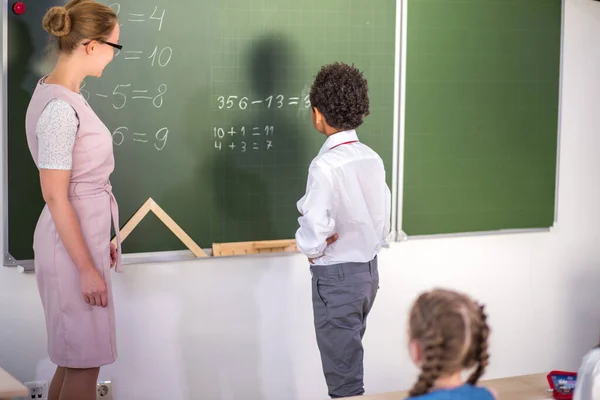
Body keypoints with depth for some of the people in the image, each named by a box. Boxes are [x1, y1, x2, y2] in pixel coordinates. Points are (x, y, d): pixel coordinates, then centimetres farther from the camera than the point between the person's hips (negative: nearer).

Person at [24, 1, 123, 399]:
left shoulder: (61, 92, 7)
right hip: (72, 245, -9)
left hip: (83, 235, 9)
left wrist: (101, 240, 19)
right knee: (84, 362, 2)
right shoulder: (59, 109, -22)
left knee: (74, 357, 17)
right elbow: (55, 196, -21)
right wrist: (87, 268, -18)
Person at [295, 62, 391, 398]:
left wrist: (311, 250, -6)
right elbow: (384, 222, 8)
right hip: (369, 270, 8)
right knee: (348, 360, 23)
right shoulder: (373, 159, 0)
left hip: (336, 276, -7)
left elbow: (314, 234, -24)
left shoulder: (326, 165, -22)